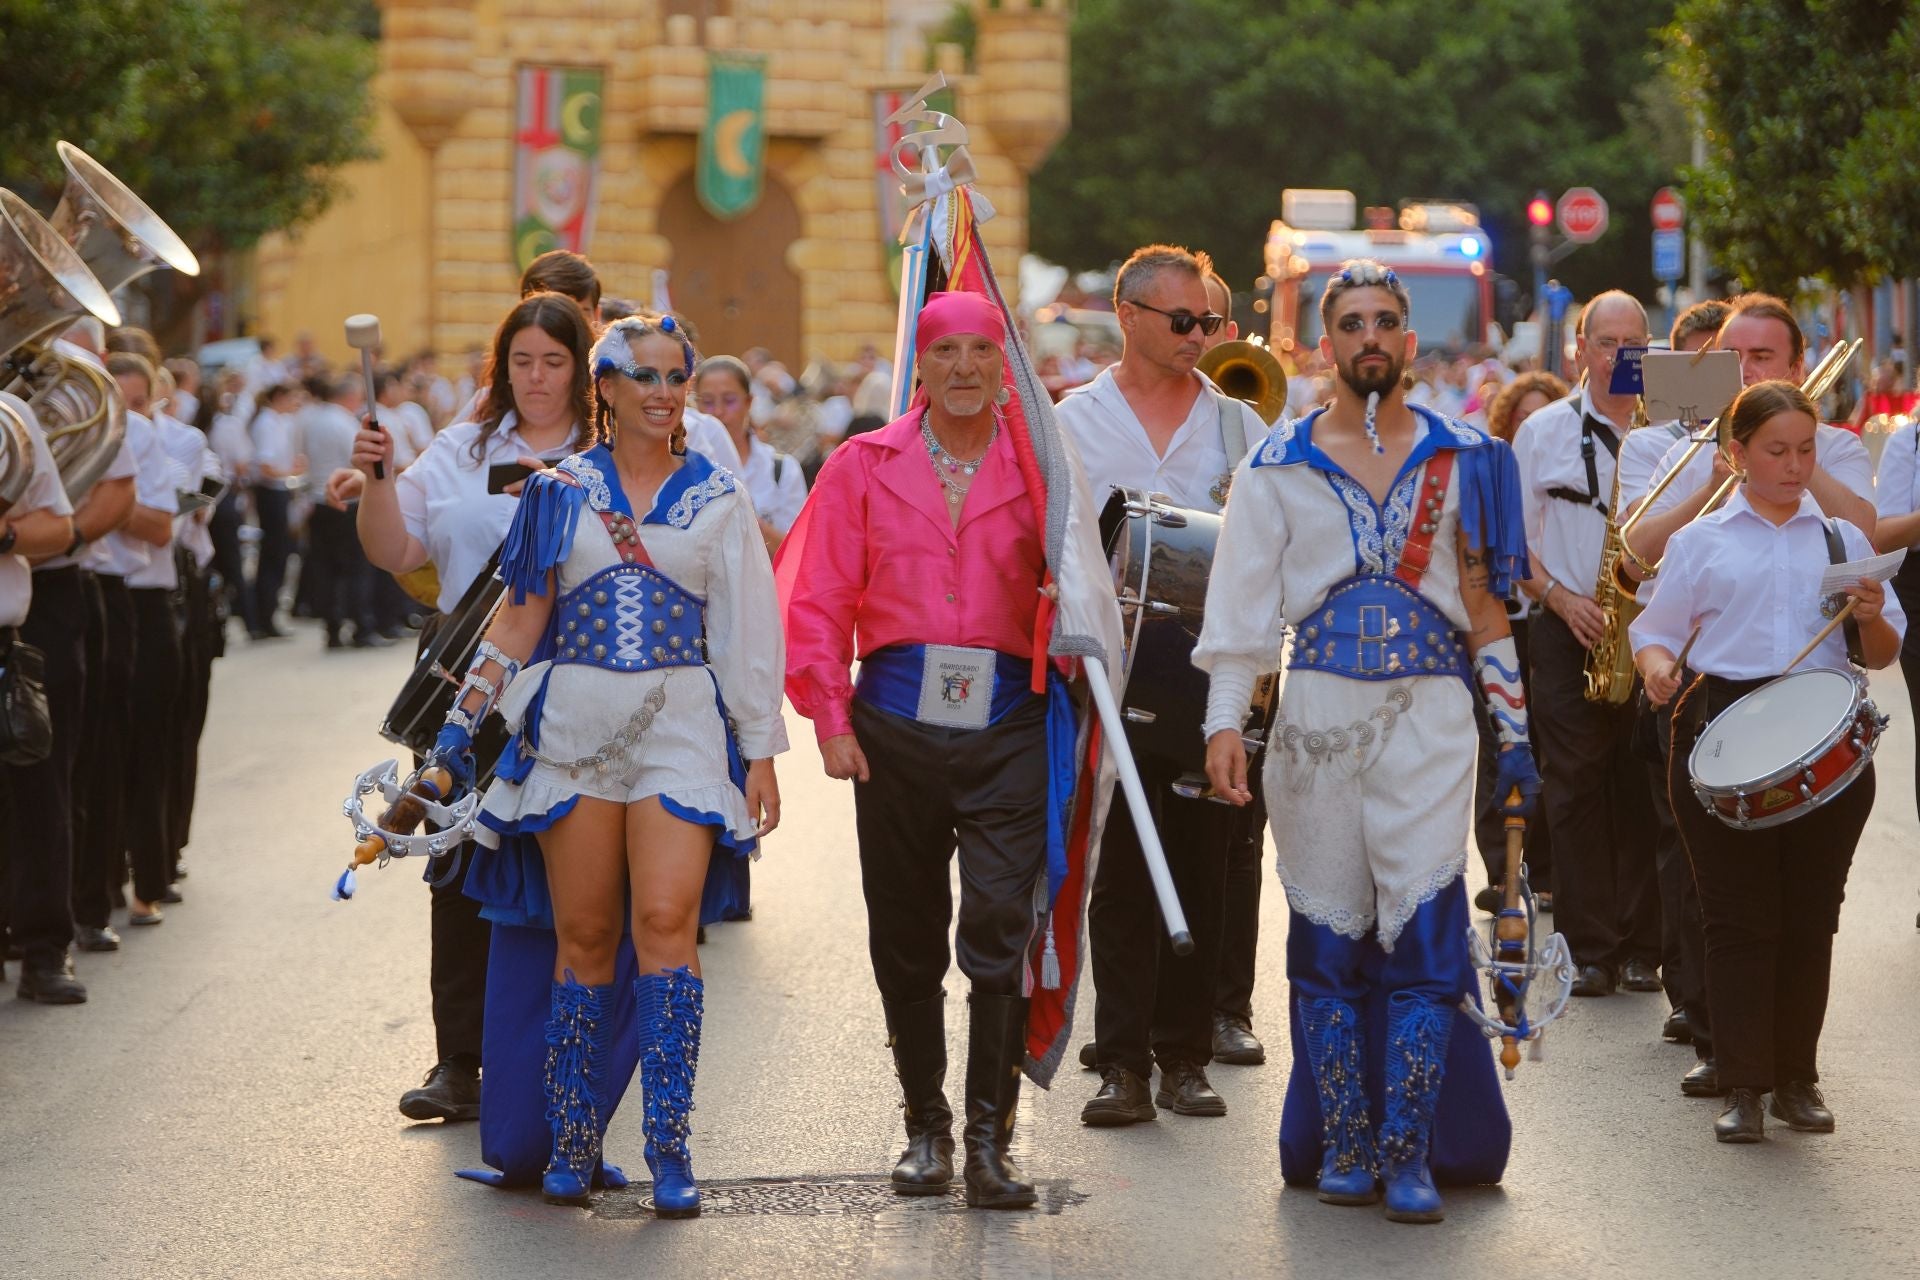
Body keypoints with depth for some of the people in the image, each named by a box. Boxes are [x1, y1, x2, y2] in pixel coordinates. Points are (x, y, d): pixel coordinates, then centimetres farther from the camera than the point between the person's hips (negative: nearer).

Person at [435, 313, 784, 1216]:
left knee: (665, 922, -14)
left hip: (680, 729, -1)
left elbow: (747, 634, 8)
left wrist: (760, 753, 4)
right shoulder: (561, 491, 8)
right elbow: (522, 617, 11)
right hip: (573, 725, 1)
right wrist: (464, 718, 5)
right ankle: (573, 1141, 11)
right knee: (583, 935, 1)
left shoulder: (716, 500, 8)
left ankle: (669, 1146, -11)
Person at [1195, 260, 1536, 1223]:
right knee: (1327, 938, 2)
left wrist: (1515, 735, 9)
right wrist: (1224, 720, -8)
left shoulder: (1461, 460, 9)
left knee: (1423, 934, -9)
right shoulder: (1279, 466, 6)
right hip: (1317, 712, 1)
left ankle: (1408, 1153, -6)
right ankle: (1342, 1147, 12)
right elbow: (1241, 601, 3)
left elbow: (1487, 604, 12)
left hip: (1429, 716, 0)